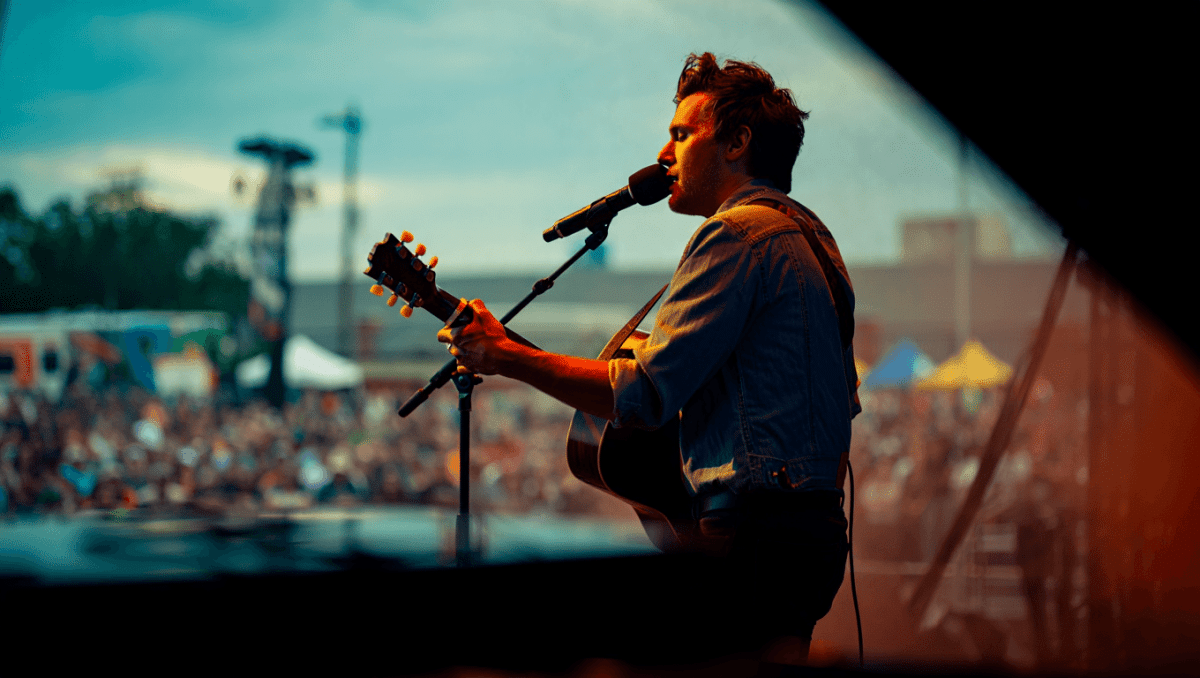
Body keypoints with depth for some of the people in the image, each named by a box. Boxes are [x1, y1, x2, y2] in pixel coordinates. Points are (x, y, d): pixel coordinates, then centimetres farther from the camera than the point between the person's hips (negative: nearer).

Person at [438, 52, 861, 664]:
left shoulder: (736, 232, -12)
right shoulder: (808, 234, 20)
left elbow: (642, 395, -19)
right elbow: (844, 401, 25)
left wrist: (504, 356, -11)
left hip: (756, 535, -11)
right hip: (817, 521, 11)